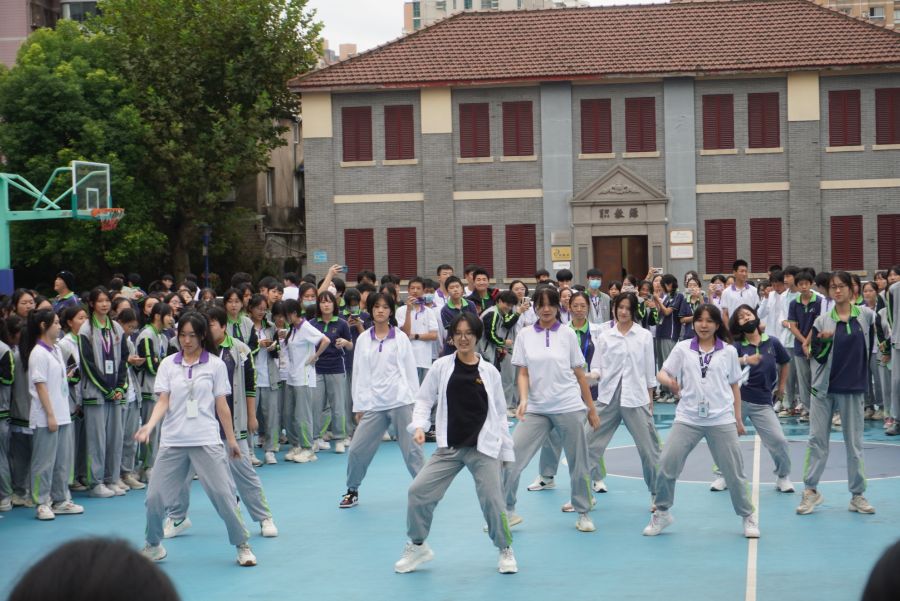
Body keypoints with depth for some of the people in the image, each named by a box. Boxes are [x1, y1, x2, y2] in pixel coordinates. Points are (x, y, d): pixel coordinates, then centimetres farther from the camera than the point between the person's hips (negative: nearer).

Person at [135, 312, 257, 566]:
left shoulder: (215, 365, 2)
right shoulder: (168, 364, 6)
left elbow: (221, 405, 6)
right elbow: (163, 402, 0)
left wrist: (231, 440, 7)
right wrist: (149, 426, -17)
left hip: (207, 440, -2)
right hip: (173, 441, 2)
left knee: (224, 495, -4)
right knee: (155, 497, 0)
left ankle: (242, 546, 10)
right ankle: (153, 546, 21)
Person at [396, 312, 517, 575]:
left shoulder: (489, 371, 2)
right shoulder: (441, 367, 1)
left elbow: (499, 413, 8)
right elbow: (424, 399, 6)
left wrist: (506, 450, 8)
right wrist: (419, 425, -12)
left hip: (483, 447, -1)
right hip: (449, 447, 1)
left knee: (492, 500, -6)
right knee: (419, 492, -5)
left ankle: (505, 551, 17)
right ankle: (417, 546, 16)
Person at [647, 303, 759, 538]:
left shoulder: (729, 351, 4)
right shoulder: (682, 348, 3)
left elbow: (734, 385, 11)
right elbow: (662, 373, 3)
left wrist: (738, 418, 12)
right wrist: (668, 381, -21)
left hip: (721, 420, 0)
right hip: (687, 419, 0)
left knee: (734, 471, 4)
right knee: (666, 466, -6)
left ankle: (748, 516, 22)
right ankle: (662, 513, 13)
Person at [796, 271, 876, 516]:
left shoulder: (866, 315, 0)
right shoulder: (822, 321, -1)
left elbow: (870, 345, 14)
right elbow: (815, 355, -2)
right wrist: (822, 341, -20)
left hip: (853, 388, 0)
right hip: (824, 388, 0)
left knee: (854, 443, 4)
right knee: (817, 440, 2)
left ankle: (857, 495, 12)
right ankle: (811, 490, 9)